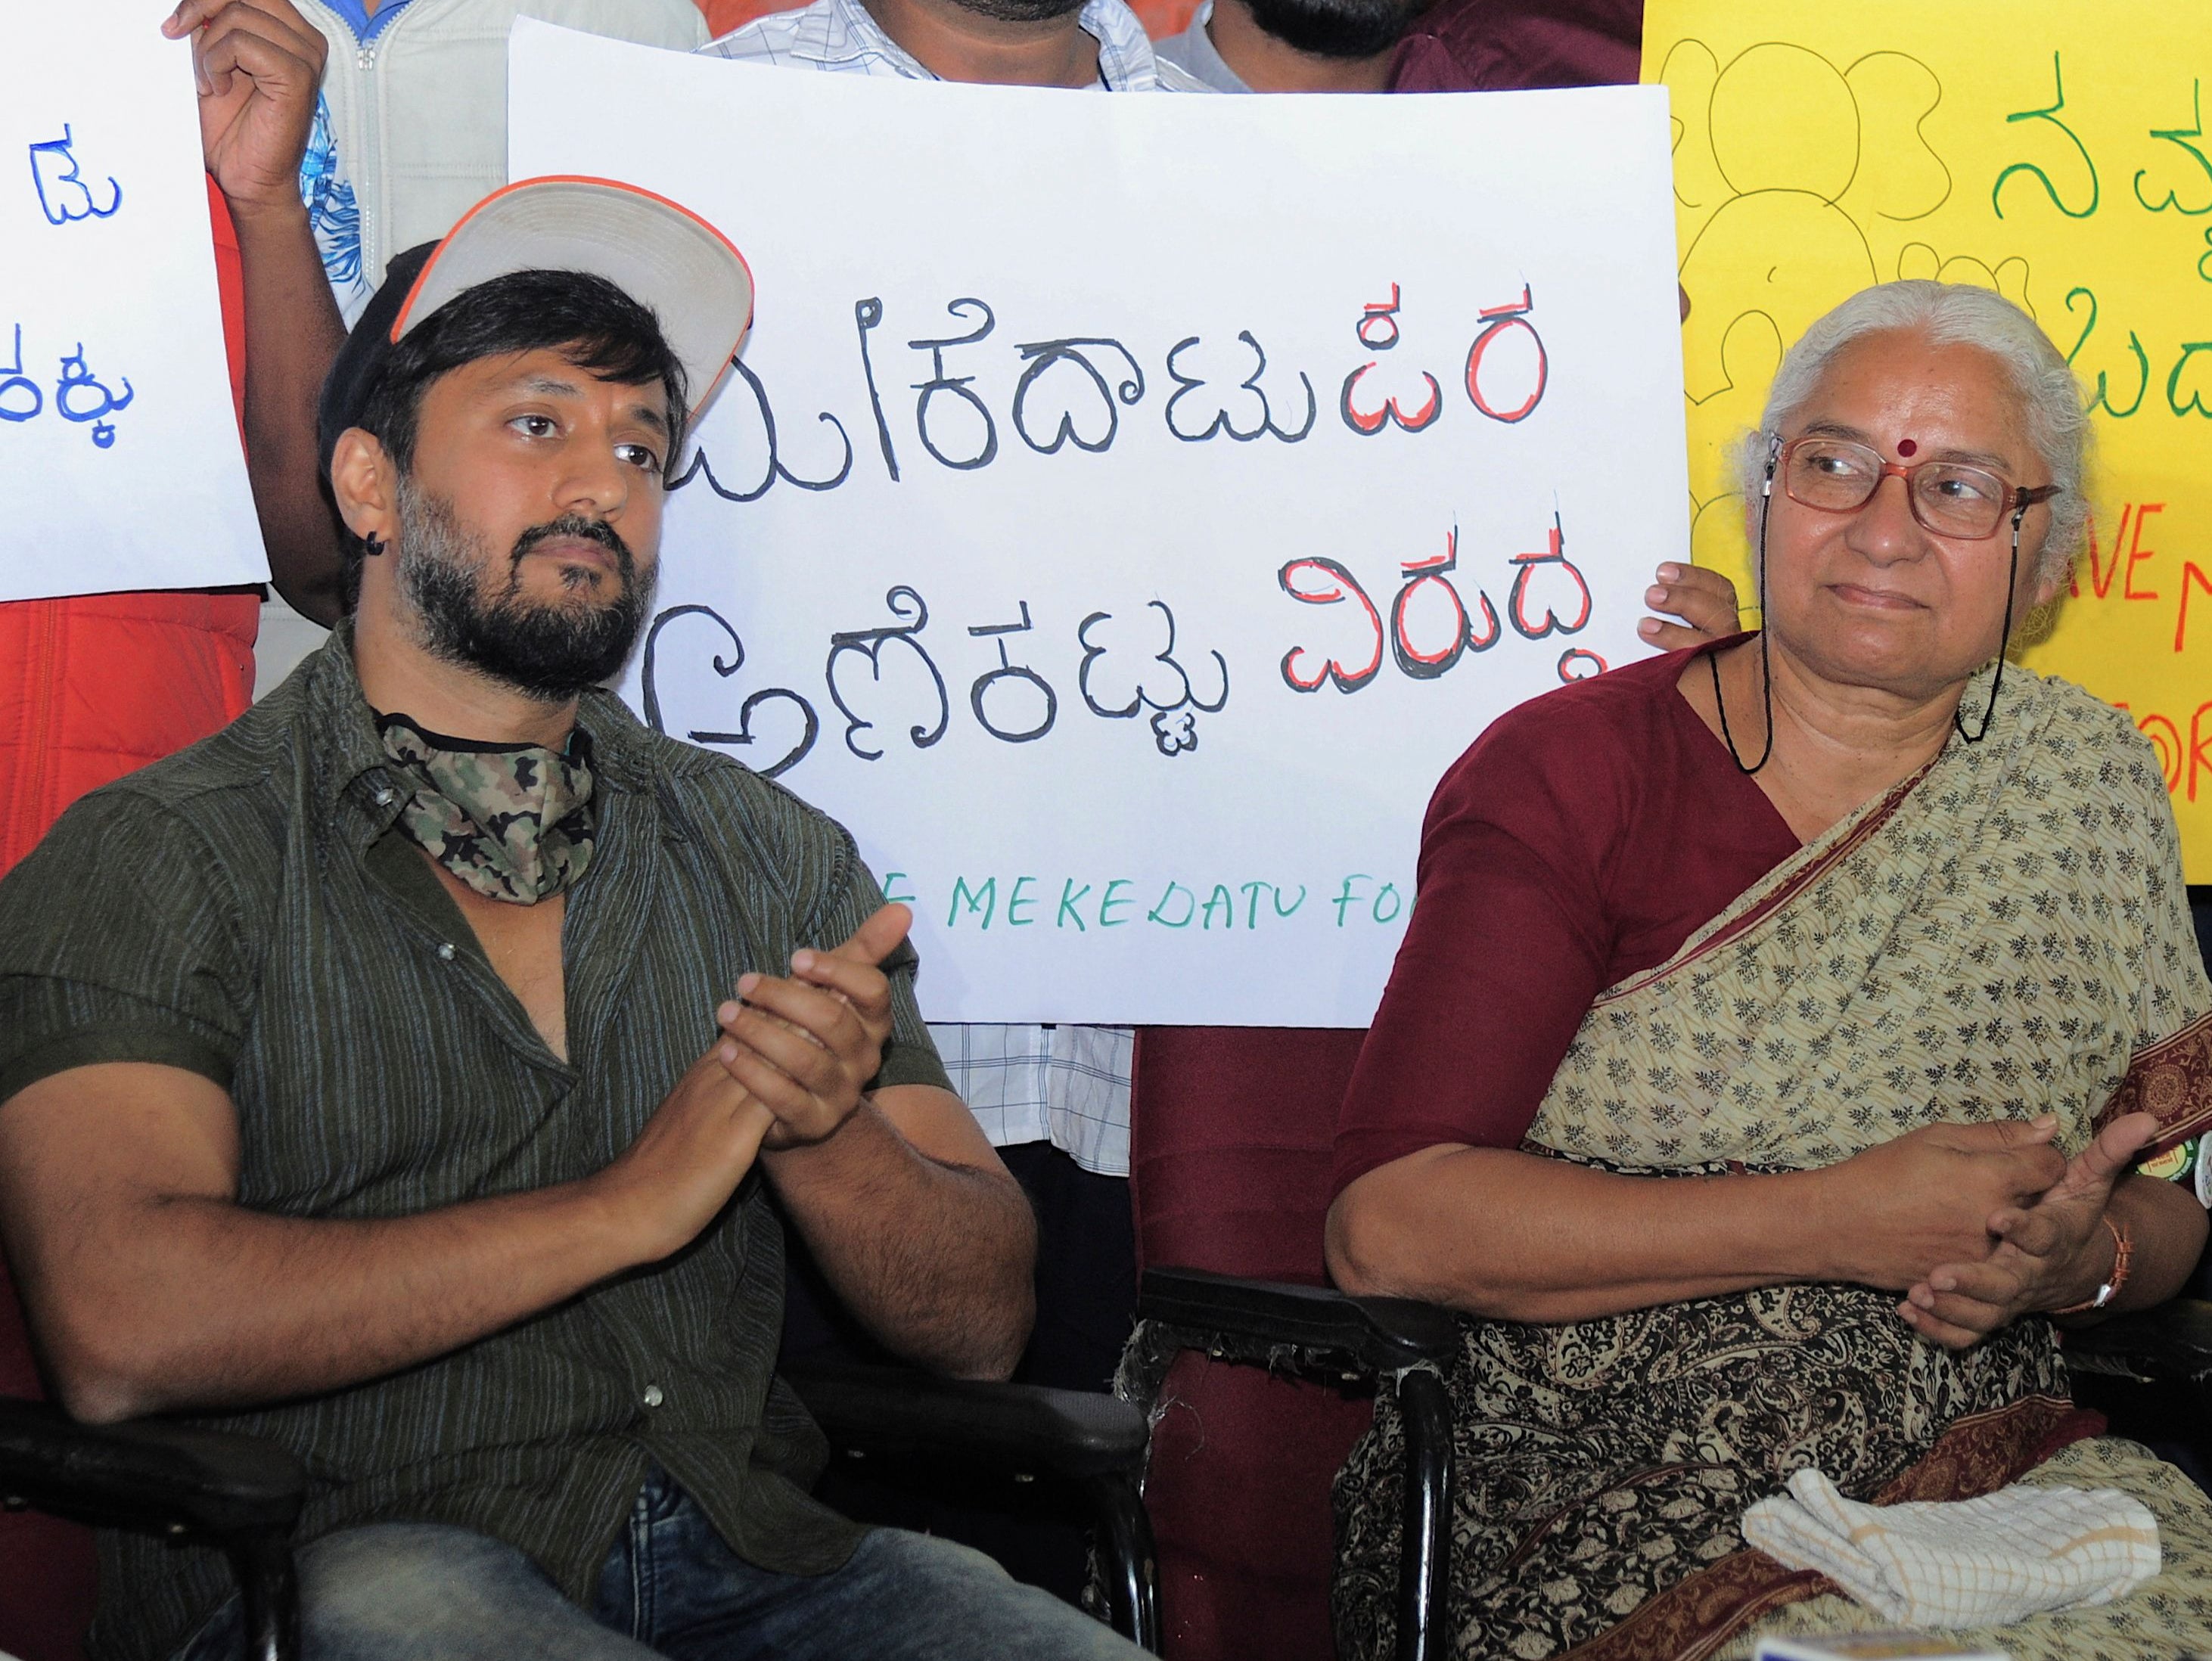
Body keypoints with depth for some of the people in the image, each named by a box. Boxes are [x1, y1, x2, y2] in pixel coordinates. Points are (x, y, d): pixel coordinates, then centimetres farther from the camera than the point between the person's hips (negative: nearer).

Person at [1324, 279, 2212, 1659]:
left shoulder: (2085, 781, 12)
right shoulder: (1564, 778, 0)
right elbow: (1388, 1219, -11)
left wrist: (2089, 1254, -8)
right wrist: (1835, 1223, -15)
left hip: (1980, 1481, 4)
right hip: (1588, 1499, -4)